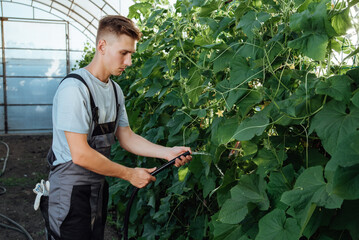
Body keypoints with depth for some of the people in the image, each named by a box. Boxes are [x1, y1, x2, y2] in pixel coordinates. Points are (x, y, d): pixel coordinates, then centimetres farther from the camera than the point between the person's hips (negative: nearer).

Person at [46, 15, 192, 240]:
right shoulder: (74, 88, -22)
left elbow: (126, 137, 6)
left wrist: (167, 152, -8)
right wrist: (130, 174, -17)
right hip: (72, 190, -8)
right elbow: (80, 154, -25)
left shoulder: (115, 90, 6)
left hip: (99, 186, 8)